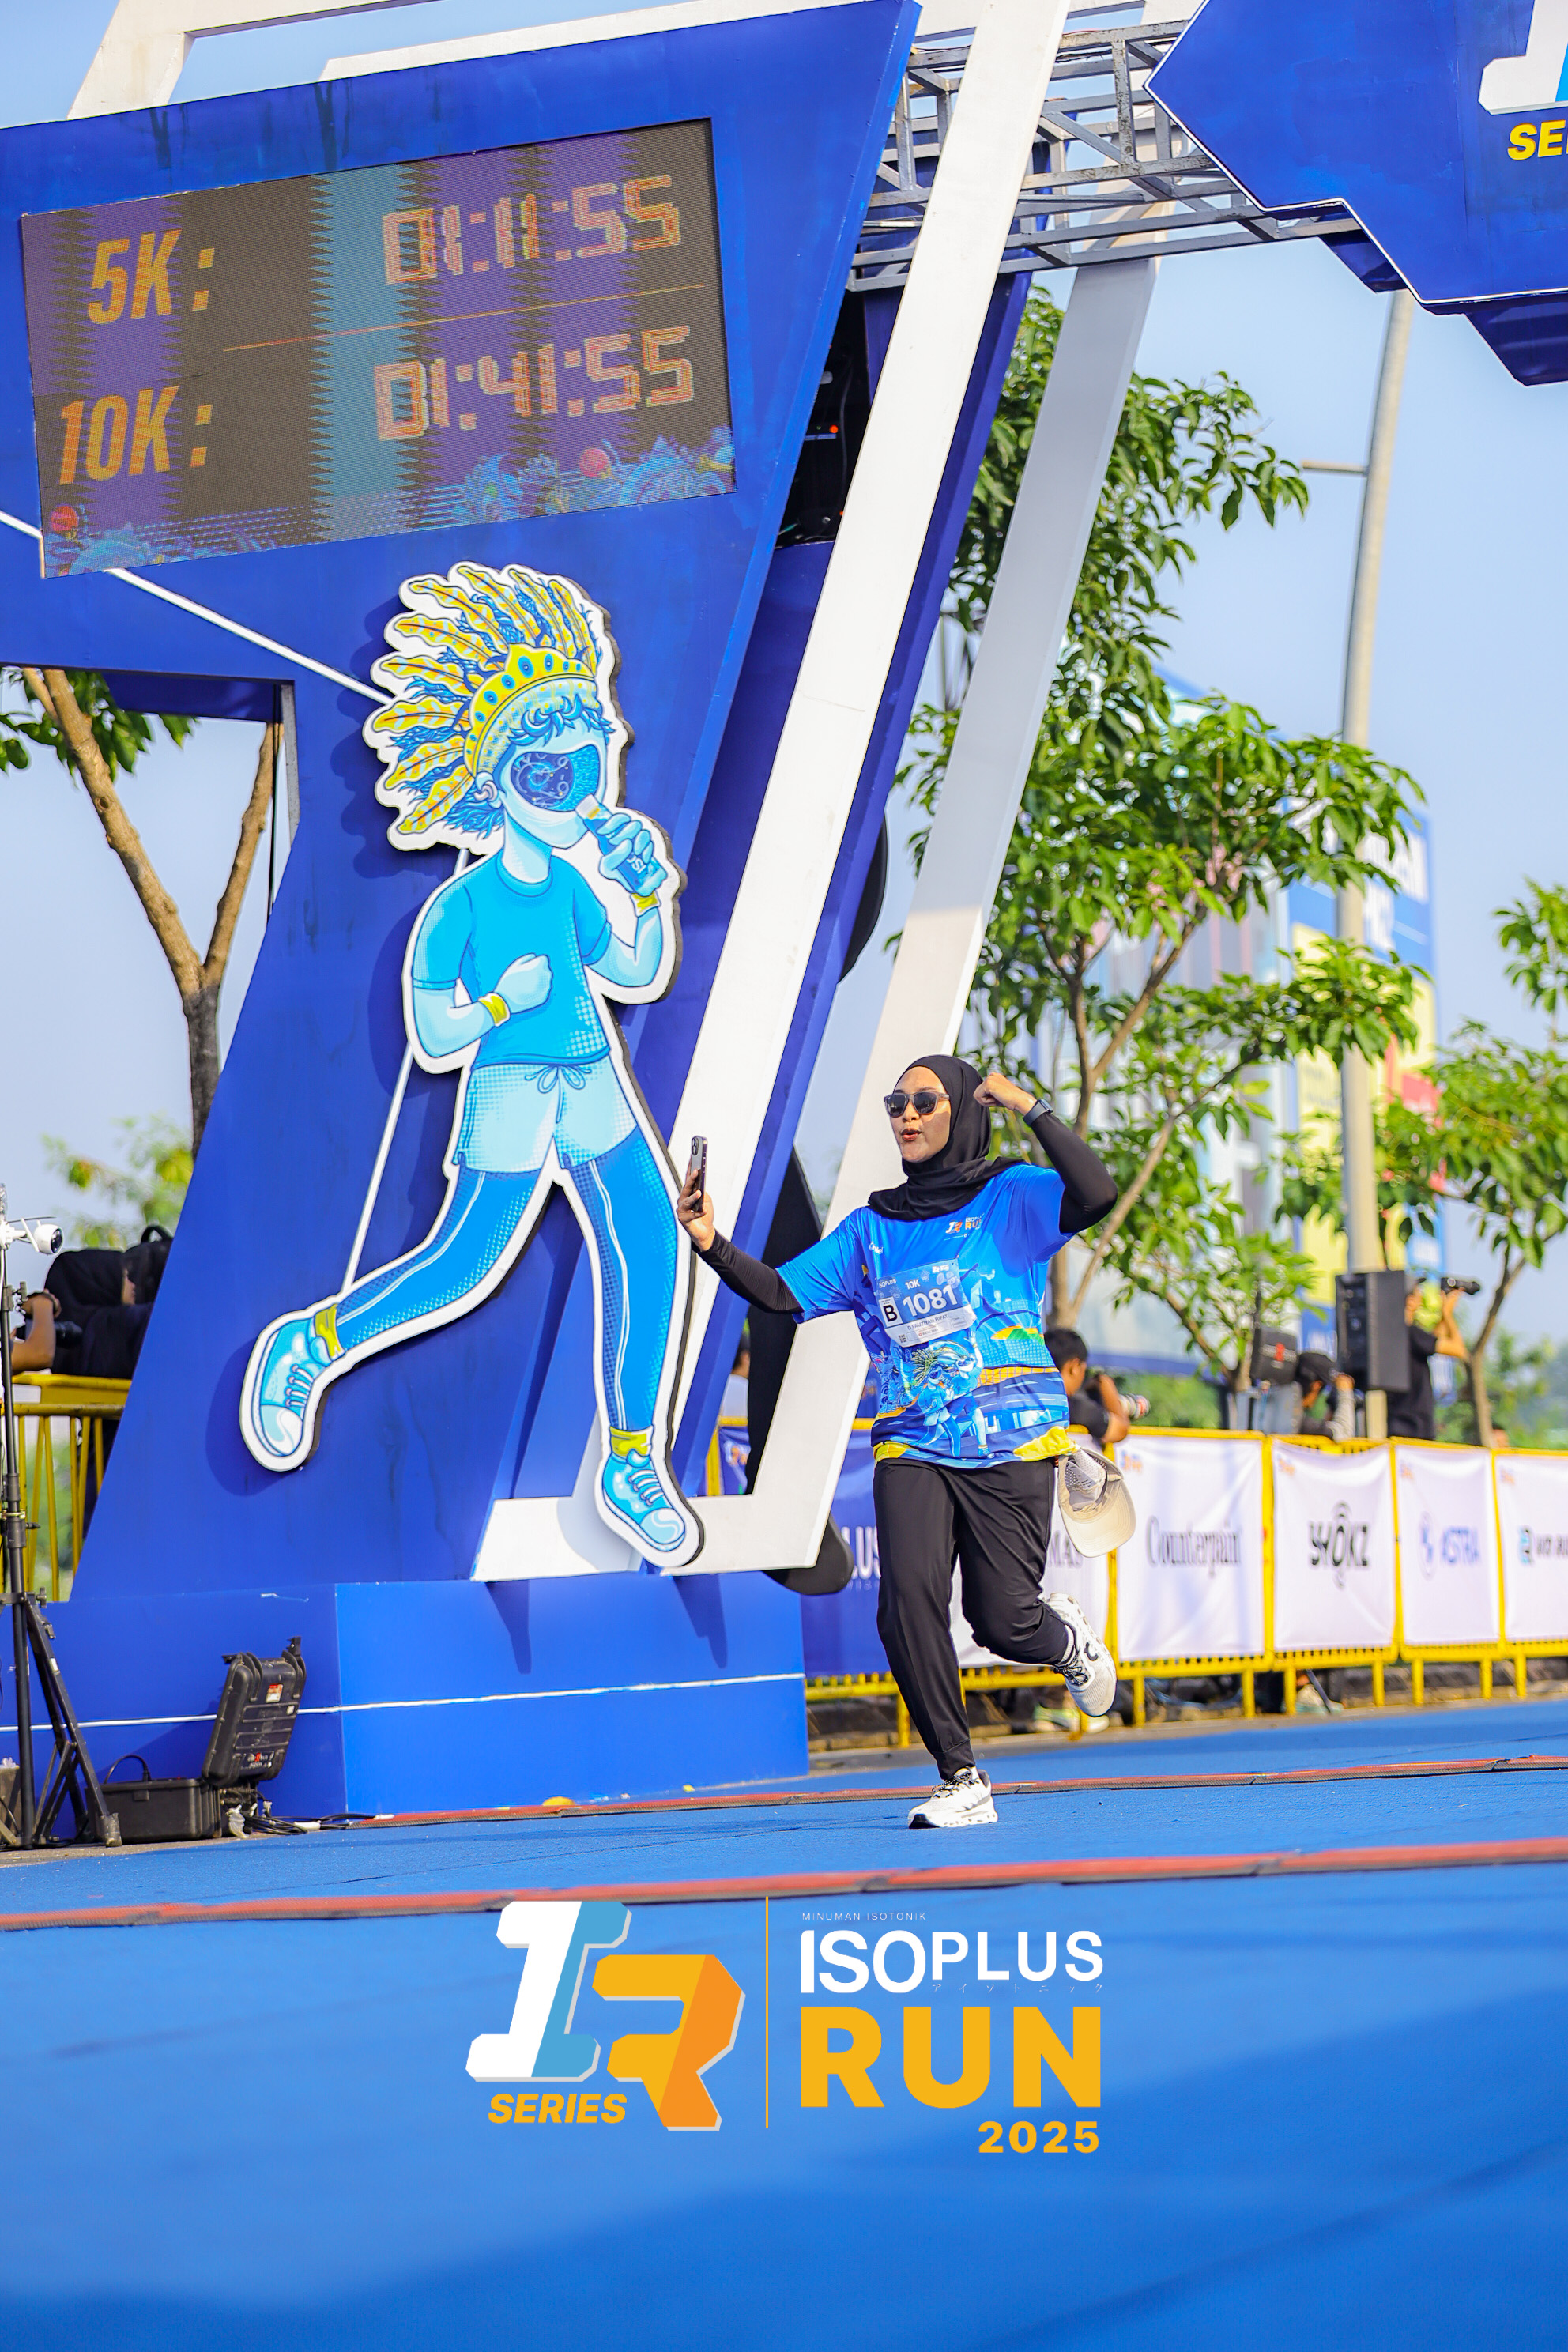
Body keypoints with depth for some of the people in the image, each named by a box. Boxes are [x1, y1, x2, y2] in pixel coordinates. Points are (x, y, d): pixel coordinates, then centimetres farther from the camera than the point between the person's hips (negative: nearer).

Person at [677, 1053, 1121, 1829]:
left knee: (1001, 1622, -4)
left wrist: (1029, 1108, -17)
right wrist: (715, 1247, -6)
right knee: (908, 1603, -17)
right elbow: (784, 1293, 9)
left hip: (1010, 1444, -3)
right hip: (910, 1448, 3)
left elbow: (1095, 1196, -16)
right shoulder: (871, 1227, 16)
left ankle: (1066, 1640, 35)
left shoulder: (1012, 1197, 3)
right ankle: (962, 1783, -7)